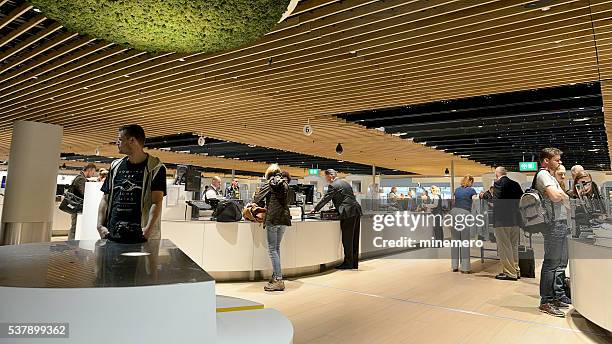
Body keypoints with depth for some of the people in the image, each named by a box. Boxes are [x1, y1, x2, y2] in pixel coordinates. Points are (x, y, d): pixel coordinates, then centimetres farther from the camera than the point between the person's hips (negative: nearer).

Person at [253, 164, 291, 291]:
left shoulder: (270, 182, -3)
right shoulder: (285, 183, 16)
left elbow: (257, 198, -4)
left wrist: (263, 205, 17)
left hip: (273, 219, -7)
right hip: (284, 218, 7)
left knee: (272, 249, -4)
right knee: (277, 248, 16)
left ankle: (279, 280, -7)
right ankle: (276, 276, 21)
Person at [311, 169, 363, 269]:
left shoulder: (333, 186, -5)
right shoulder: (346, 183, 21)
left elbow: (325, 199, -3)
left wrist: (315, 209, 8)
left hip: (348, 213, -9)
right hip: (356, 211, 9)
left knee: (347, 239, -1)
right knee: (354, 239, 12)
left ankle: (348, 263, 4)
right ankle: (354, 263, 18)